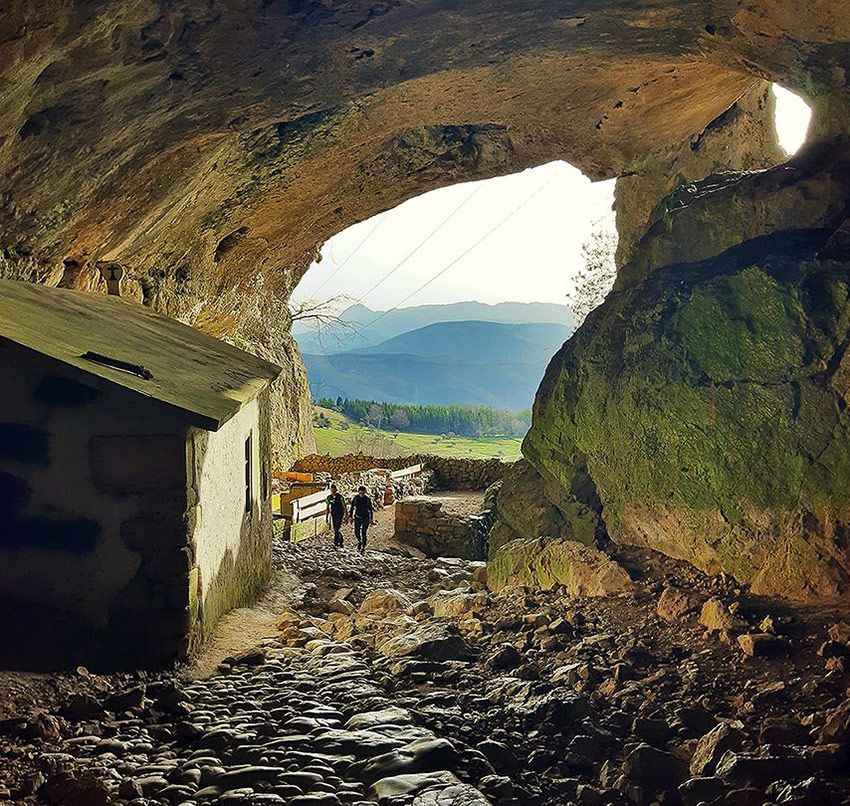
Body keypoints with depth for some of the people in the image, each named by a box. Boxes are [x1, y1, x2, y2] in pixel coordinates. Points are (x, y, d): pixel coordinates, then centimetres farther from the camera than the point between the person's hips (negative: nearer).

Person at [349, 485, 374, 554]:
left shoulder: (368, 499, -5)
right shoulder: (355, 498, -4)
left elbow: (371, 510, 4)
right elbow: (351, 508, 6)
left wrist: (371, 519, 4)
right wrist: (350, 517, 2)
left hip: (366, 518, -2)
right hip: (357, 517, 2)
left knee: (363, 533, -7)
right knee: (356, 532, -2)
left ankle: (363, 548, 3)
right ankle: (359, 541, 30)